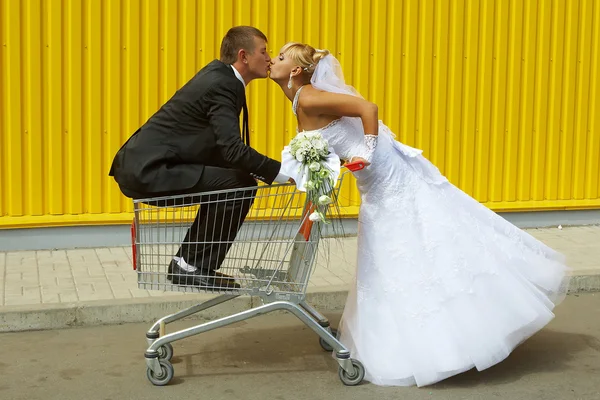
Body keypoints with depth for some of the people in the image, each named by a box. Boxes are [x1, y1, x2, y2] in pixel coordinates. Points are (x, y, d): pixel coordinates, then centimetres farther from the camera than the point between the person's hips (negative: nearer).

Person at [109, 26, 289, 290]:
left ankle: (187, 263, 19)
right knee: (240, 186, -14)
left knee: (228, 181, 17)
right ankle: (195, 267, -3)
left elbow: (224, 150, 20)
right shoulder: (221, 85, -14)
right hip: (148, 171, -10)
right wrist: (282, 173, -19)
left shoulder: (219, 75, 15)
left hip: (141, 166, 10)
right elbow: (233, 149, -25)